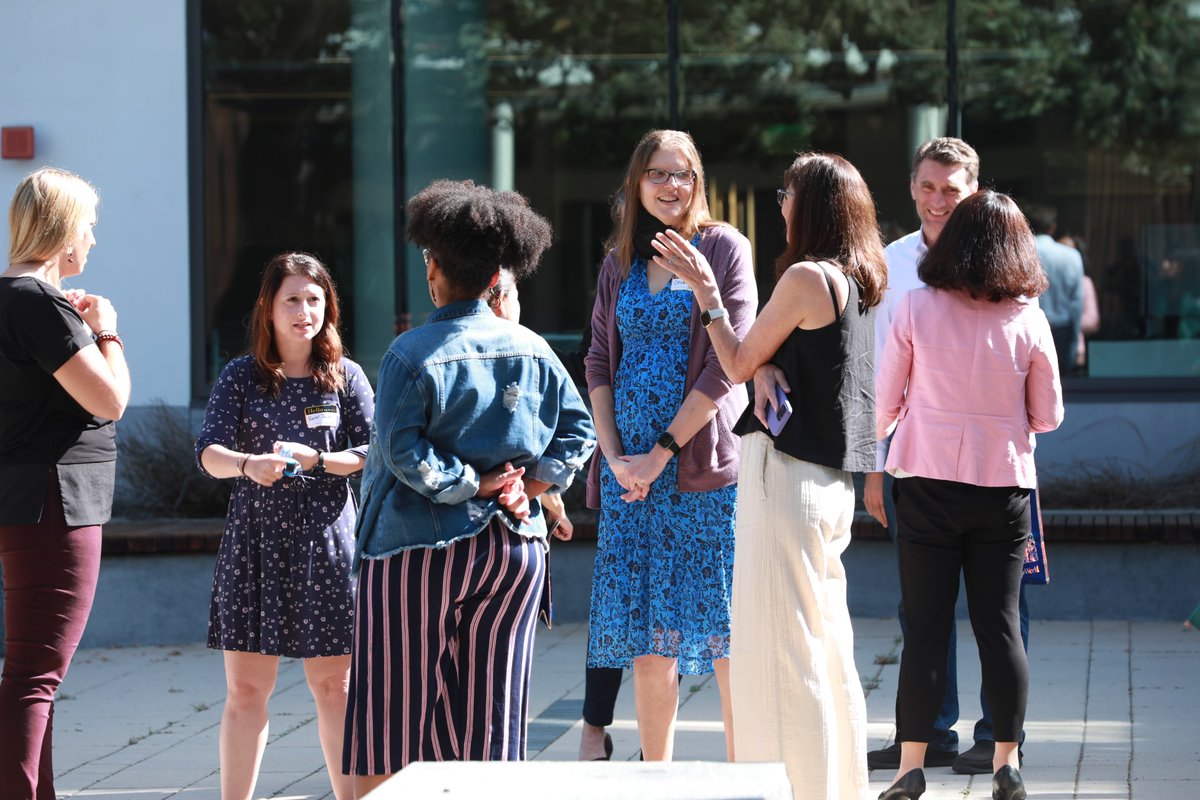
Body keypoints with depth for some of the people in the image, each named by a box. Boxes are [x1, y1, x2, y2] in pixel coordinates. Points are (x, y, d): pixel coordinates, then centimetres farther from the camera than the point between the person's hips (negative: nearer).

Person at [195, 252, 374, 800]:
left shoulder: (345, 377, 5)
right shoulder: (241, 377, 4)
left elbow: (373, 452, -2)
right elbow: (209, 451, -7)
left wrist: (314, 459, -18)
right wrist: (247, 463, -29)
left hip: (325, 540, 0)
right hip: (255, 541, 0)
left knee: (333, 684, 4)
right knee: (246, 687, 1)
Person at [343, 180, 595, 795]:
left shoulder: (410, 355, -11)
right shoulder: (532, 351, 4)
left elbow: (407, 455, -18)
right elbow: (579, 431, 6)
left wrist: (473, 484, -9)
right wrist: (533, 485, 1)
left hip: (419, 546, -4)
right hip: (514, 547, 4)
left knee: (394, 714, 2)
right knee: (489, 711, 9)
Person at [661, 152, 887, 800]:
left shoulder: (807, 276, -13)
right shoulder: (860, 279, 14)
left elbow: (739, 364, -4)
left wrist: (705, 290, 4)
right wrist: (770, 375, -8)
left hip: (788, 475, -9)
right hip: (832, 480, 9)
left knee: (781, 649, -6)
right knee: (826, 647, 15)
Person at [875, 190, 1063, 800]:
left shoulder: (916, 308, -7)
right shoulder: (1028, 320, -4)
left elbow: (885, 400, 0)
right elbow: (1047, 416, 3)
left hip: (927, 483, -1)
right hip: (1003, 485, 1)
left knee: (925, 627, 3)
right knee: (1000, 624, 9)